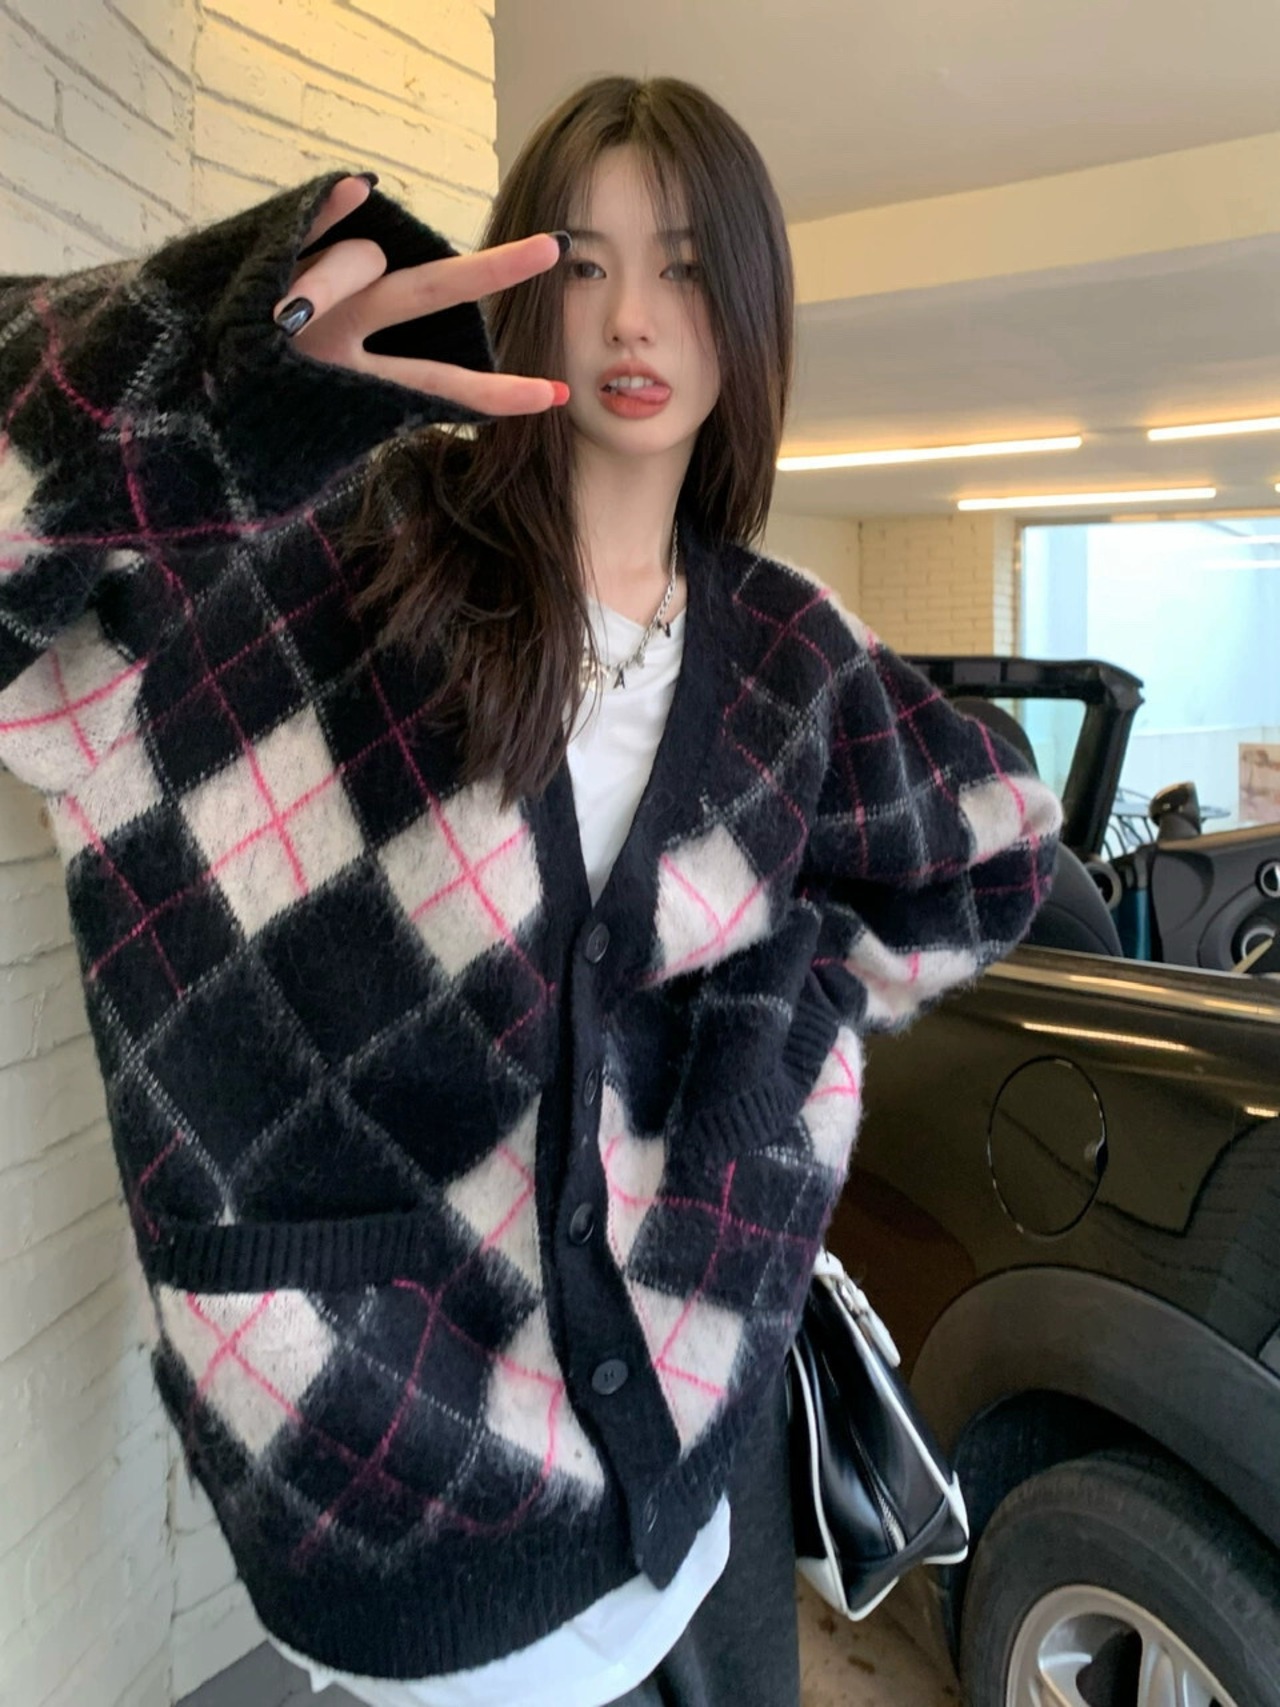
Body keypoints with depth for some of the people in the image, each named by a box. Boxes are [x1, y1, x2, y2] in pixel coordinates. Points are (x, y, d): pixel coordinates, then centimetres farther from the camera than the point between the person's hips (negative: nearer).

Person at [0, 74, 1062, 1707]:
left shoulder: (790, 650, 0)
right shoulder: (351, 542, -11)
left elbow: (997, 855, 14)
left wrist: (793, 996, 5)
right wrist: (245, 387, -40)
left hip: (684, 1321, 4)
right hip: (387, 1342, -3)